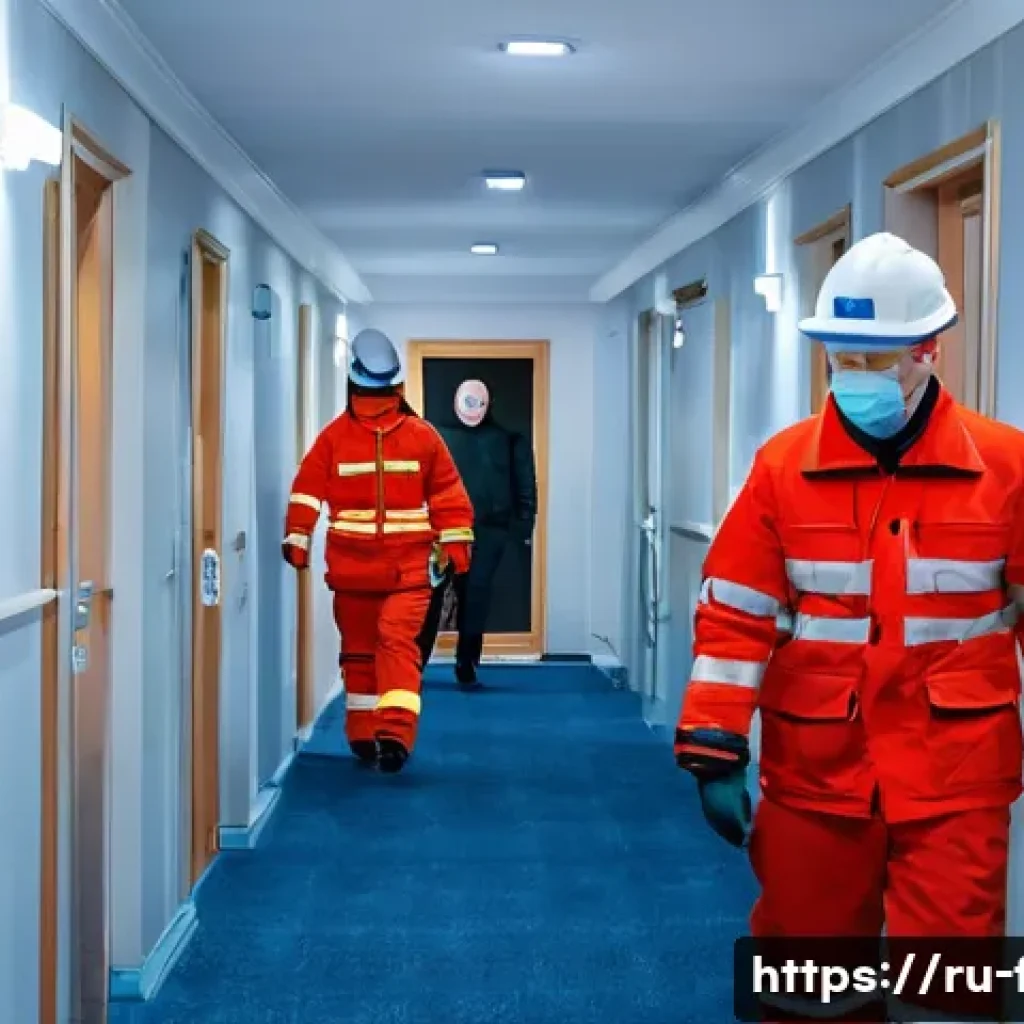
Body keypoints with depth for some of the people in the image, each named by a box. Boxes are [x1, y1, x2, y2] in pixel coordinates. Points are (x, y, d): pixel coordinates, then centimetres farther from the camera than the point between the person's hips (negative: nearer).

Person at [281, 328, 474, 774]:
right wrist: (296, 541, -6)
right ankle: (363, 733, 24)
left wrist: (455, 546, 3)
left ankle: (395, 733, -21)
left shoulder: (422, 436, 0)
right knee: (359, 649, 12)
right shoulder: (334, 436, -1)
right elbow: (307, 491, -1)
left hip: (408, 566, -2)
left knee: (398, 640, -16)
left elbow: (449, 495, 5)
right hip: (352, 566, 2)